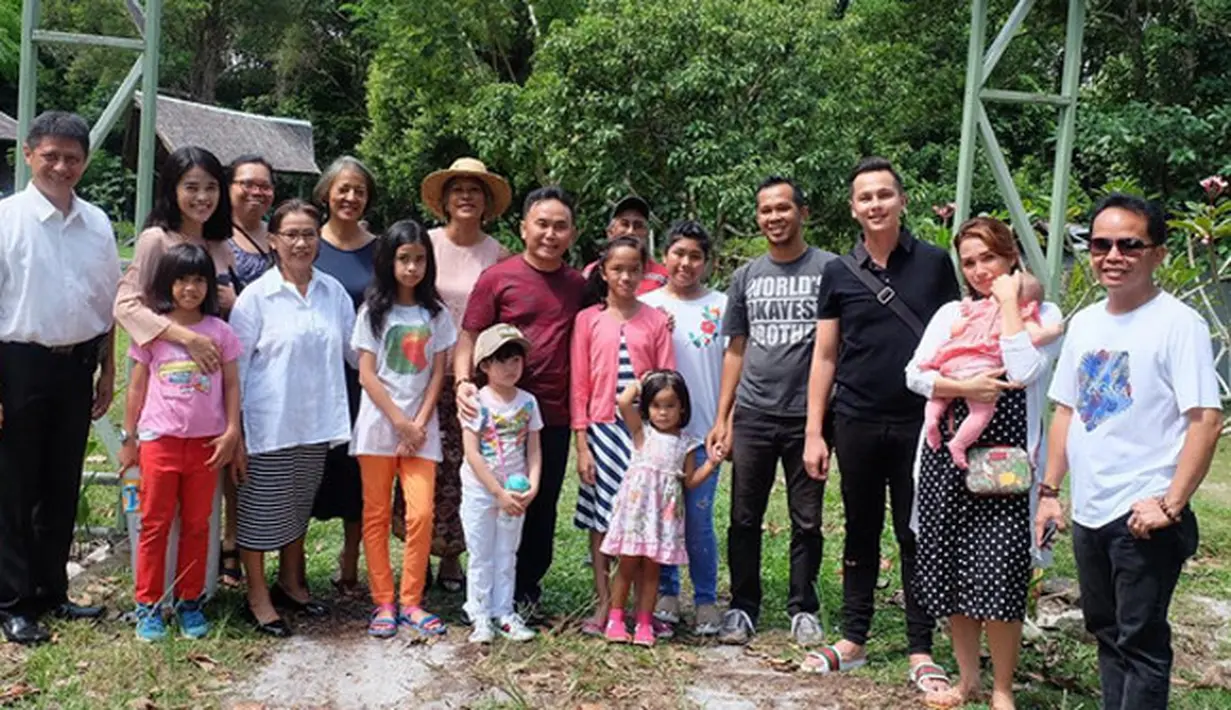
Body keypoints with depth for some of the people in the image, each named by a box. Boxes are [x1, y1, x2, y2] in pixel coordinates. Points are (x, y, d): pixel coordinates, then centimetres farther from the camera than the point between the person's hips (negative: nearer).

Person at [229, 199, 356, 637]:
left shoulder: (334, 292, 3)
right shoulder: (256, 296, -8)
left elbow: (356, 349, 14)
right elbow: (235, 364, -6)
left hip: (316, 422, 4)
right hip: (269, 424, -4)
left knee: (299, 506, 17)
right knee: (262, 510, 4)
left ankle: (290, 584, 34)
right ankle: (258, 597, 19)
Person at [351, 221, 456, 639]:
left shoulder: (436, 314, 8)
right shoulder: (373, 311, 2)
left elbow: (438, 374, 5)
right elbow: (366, 374, -3)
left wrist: (419, 424, -6)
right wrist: (400, 421, -10)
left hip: (421, 427, 1)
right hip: (379, 424, -1)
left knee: (422, 513, -7)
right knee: (376, 515, 2)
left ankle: (411, 602, 5)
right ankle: (383, 603, 10)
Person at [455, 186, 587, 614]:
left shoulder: (579, 286, 8)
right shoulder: (497, 278, -3)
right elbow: (468, 337, -3)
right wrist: (463, 381, -20)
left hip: (555, 416, 3)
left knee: (543, 505, 11)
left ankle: (527, 587, 26)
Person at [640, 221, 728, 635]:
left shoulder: (721, 306, 4)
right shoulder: (646, 305, 6)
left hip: (704, 431, -1)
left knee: (699, 518, 0)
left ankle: (706, 600, 12)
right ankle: (666, 593, 20)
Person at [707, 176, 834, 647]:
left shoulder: (829, 269, 0)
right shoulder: (746, 277, 11)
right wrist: (721, 419, 8)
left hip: (808, 415, -3)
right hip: (752, 415, 3)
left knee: (807, 521, 7)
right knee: (744, 519, 7)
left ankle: (803, 610, 20)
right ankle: (742, 608, 20)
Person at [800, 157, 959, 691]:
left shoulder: (934, 263, 1)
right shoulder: (839, 274, 4)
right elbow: (824, 357, 5)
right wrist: (814, 432, 1)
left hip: (918, 423, -1)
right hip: (856, 423, 1)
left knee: (916, 537, 6)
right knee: (860, 533, 11)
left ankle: (921, 651, 14)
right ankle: (852, 640, 21)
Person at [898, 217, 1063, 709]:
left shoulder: (1042, 314, 3)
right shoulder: (952, 313, 12)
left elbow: (1024, 372, -16)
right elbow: (915, 374, 3)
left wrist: (1009, 304, -9)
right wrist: (963, 387, -14)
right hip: (946, 454, 4)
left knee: (996, 576, -7)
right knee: (948, 570, 8)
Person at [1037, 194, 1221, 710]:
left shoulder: (1178, 323, -11)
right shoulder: (1084, 322, 10)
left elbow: (1205, 420, -16)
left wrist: (1171, 504, -20)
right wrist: (1049, 490, 11)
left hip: (1144, 517, -7)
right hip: (1088, 512, 7)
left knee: (1141, 641, 1)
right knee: (1106, 632, 19)